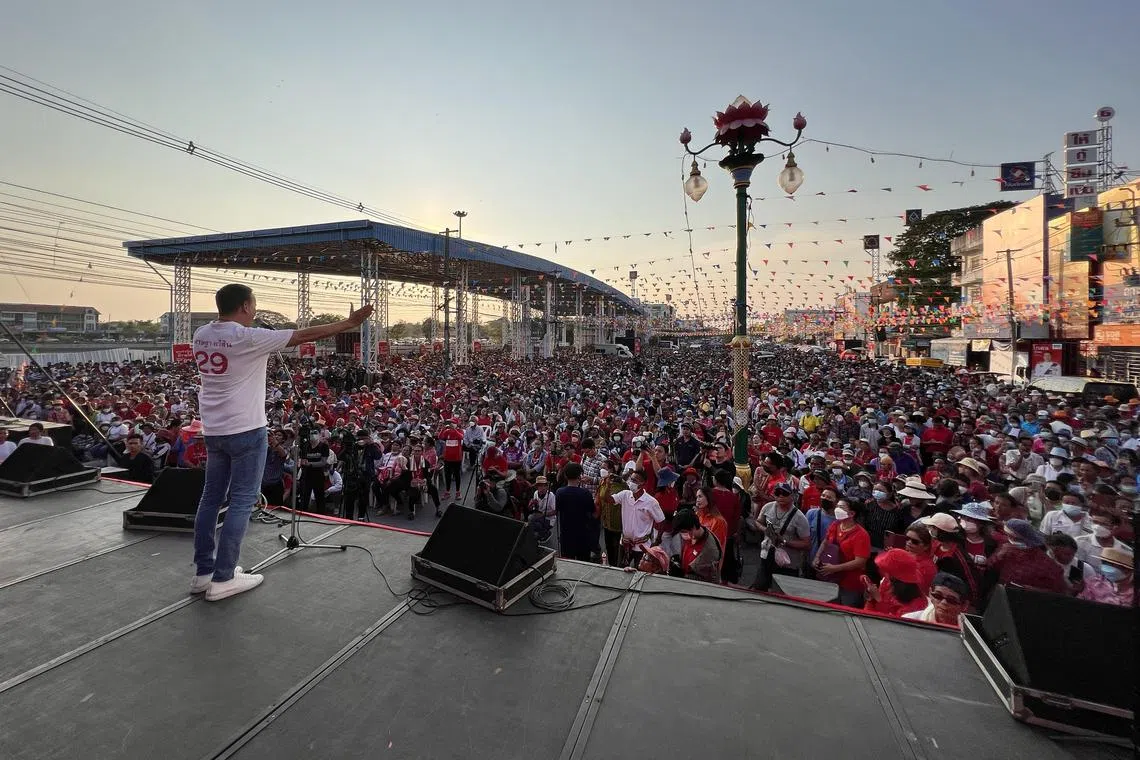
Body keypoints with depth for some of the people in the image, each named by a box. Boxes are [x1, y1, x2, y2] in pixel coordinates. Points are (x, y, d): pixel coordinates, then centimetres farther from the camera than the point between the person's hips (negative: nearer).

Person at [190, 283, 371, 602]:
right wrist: (349, 323, -10)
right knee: (242, 501, 1)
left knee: (211, 497, 15)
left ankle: (203, 572, 25)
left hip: (214, 430, 8)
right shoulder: (248, 338, -17)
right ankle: (222, 579, 7)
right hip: (246, 431, -8)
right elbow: (304, 335, -16)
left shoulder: (202, 335, 4)